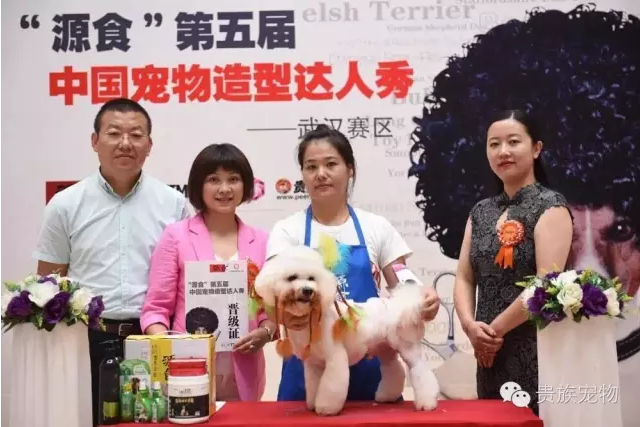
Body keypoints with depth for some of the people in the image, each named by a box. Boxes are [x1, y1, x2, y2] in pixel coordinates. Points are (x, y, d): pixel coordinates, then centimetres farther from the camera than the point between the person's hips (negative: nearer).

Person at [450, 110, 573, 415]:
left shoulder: (549, 206, -6)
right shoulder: (481, 211, 11)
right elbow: (464, 278, 8)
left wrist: (495, 329, -11)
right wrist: (470, 325, -9)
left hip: (536, 349, -6)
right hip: (490, 352, 6)